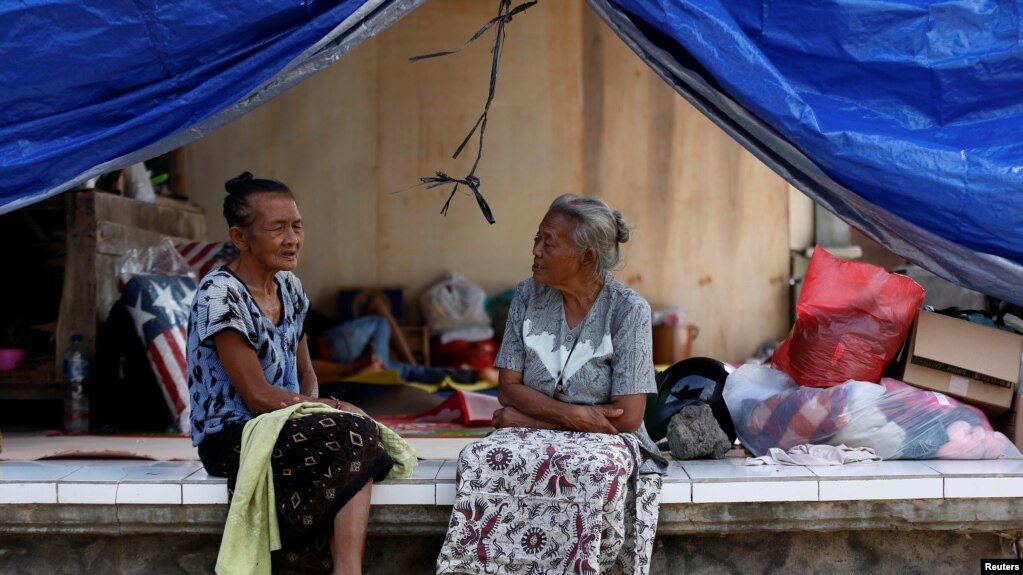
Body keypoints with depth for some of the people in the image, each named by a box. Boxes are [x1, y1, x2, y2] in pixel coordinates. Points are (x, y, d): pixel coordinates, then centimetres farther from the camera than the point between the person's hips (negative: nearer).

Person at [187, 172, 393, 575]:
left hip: (282, 428, 7)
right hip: (231, 438, -7)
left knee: (351, 450, -26)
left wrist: (316, 407, -6)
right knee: (352, 432, -27)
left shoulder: (289, 286, 9)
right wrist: (335, 408, -11)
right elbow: (259, 396, -17)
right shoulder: (220, 295, -15)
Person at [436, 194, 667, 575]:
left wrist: (528, 418, -8)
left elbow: (626, 417, -12)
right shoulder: (528, 296, 5)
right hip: (531, 439, 3)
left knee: (592, 472, -39)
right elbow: (508, 389, 3)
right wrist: (573, 414, -17)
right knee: (480, 459, -31)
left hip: (604, 440, -3)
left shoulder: (629, 311, -8)